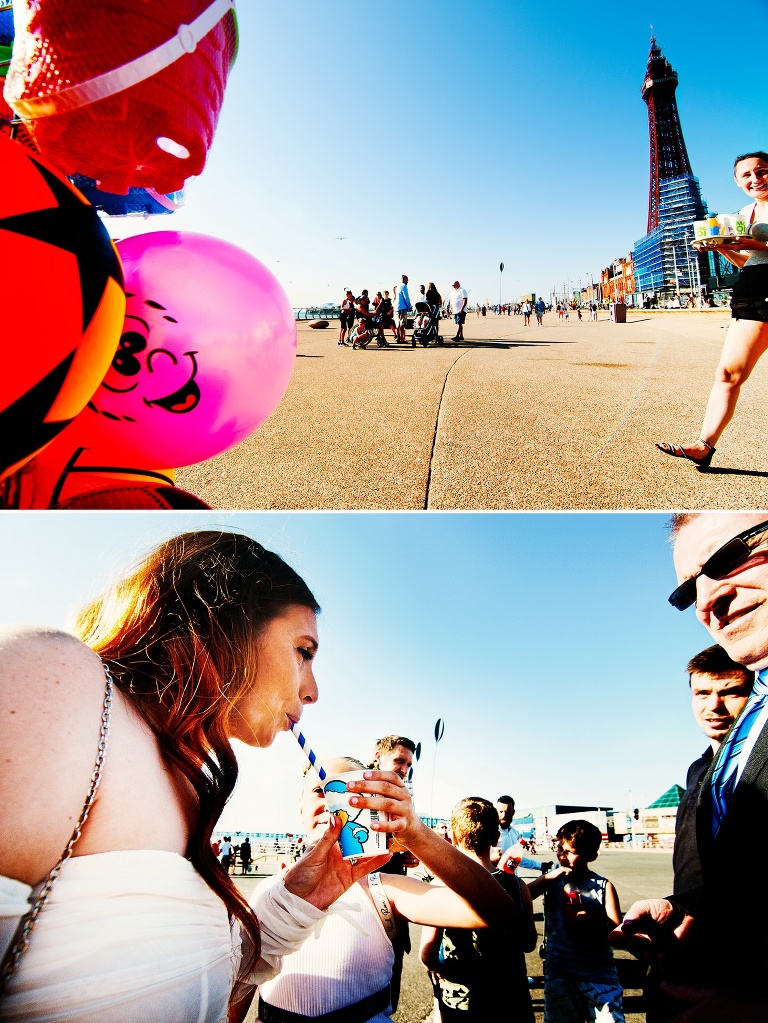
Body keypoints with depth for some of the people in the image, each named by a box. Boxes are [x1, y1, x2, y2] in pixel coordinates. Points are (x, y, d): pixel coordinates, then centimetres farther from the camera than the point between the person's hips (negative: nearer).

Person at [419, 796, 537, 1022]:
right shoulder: (518, 886, -13)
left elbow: (427, 954, -19)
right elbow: (529, 943, 1)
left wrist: (436, 969, 2)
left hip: (458, 1003, -2)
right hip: (512, 1002, 2)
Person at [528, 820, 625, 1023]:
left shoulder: (603, 886, -2)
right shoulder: (552, 879, 2)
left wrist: (591, 923, -22)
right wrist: (548, 877, -19)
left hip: (598, 971, -2)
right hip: (559, 971, 2)